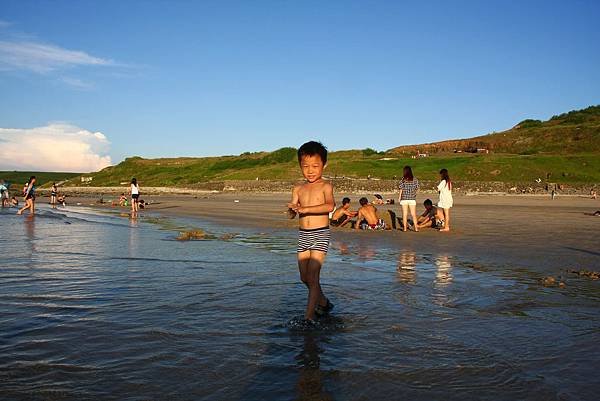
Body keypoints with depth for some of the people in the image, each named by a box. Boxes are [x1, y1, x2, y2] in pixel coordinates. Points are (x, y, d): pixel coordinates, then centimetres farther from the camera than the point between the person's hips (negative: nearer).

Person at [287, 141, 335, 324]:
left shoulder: (325, 186, -6)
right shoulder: (298, 189, 9)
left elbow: (330, 206, -26)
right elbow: (292, 215, 1)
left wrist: (304, 208, -33)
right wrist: (292, 208, -23)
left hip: (320, 234, -6)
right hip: (303, 235, 6)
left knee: (312, 276, -11)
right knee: (304, 278, 15)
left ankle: (309, 316, -4)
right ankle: (323, 303, 38)